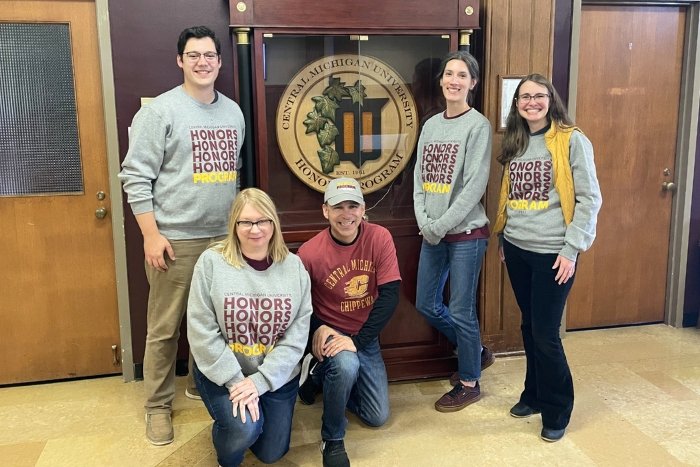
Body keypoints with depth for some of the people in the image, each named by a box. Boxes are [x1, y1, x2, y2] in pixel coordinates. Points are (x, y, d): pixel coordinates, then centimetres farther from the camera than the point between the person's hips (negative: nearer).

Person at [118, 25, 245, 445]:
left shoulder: (233, 111, 10)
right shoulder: (161, 111, -8)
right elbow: (136, 176, -10)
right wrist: (151, 234, -15)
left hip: (223, 236, 6)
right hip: (176, 239, -5)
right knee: (165, 327, 2)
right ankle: (159, 405, 17)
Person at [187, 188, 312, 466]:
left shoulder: (293, 266, -7)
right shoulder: (211, 262, -14)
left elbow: (297, 335, -10)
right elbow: (202, 333, -15)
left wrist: (260, 380, -18)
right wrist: (236, 380, -20)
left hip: (277, 375, 3)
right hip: (222, 373, -3)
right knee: (244, 429, -27)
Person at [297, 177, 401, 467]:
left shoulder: (380, 238, -17)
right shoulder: (309, 253, -21)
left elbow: (390, 294, -20)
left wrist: (357, 340, -26)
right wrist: (317, 329, -25)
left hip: (366, 336, 3)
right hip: (329, 333, -3)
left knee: (378, 417, 4)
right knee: (346, 365, -38)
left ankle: (322, 376, 27)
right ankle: (332, 440, -10)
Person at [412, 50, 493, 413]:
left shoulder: (478, 125, -9)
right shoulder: (431, 124, 10)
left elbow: (475, 186, -15)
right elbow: (419, 177, 7)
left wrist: (440, 227, -14)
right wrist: (424, 223, -6)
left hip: (466, 233, -7)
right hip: (432, 234, 7)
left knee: (461, 311, 1)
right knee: (427, 305, 14)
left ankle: (469, 382, 22)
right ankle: (475, 352, 37)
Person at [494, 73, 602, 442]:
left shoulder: (571, 140, -7)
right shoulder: (515, 142, 11)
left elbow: (590, 198, -10)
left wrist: (572, 249, -14)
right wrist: (503, 238, 17)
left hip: (552, 252, -5)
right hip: (516, 248, 6)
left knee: (545, 334, -2)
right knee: (529, 327, 15)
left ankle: (556, 411, 16)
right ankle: (534, 394, 31)